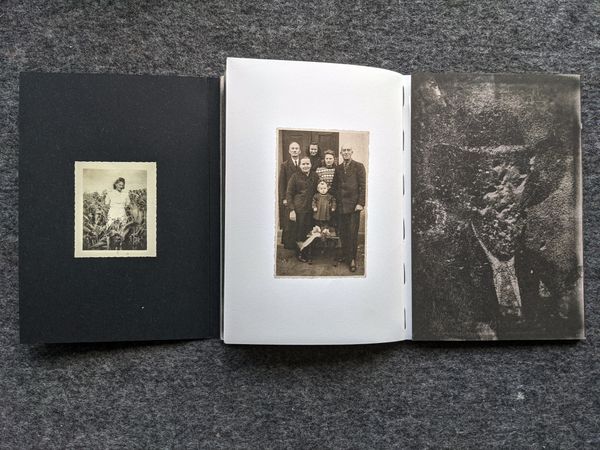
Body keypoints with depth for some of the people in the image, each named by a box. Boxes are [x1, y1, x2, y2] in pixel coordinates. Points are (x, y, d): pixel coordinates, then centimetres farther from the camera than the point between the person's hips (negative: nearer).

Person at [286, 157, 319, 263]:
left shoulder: (315, 176, 8)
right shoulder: (295, 176, -3)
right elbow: (288, 194, -3)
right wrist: (291, 210, -10)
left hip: (310, 209, 3)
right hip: (298, 209, -3)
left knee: (308, 233, 5)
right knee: (298, 233, 4)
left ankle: (307, 254, 20)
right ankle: (299, 254, 20)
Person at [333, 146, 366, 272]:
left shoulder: (358, 166, -1)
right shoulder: (338, 168, 12)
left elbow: (363, 186, -6)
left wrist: (360, 203, -12)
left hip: (353, 205, -4)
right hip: (341, 205, 4)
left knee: (352, 233, -1)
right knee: (342, 233, 7)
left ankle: (352, 259, 8)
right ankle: (345, 255, 21)